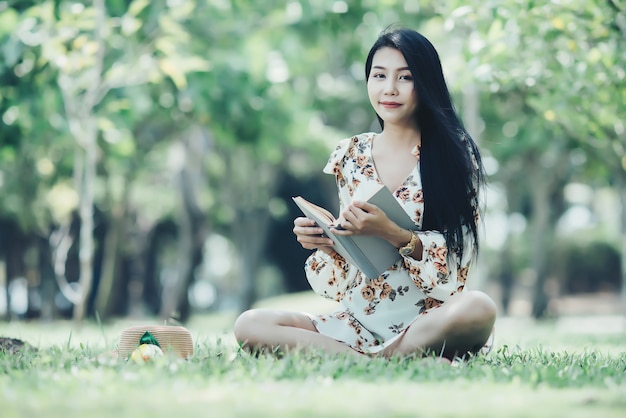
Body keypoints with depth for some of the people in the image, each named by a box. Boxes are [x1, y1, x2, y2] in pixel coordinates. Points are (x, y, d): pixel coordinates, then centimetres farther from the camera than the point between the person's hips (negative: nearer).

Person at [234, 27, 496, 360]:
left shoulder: (454, 152, 0)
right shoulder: (350, 156, 11)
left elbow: (457, 257, -6)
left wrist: (392, 233, -22)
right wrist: (324, 241, -6)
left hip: (428, 320, -4)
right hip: (360, 320, 4)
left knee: (478, 308, -38)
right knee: (249, 325, -19)